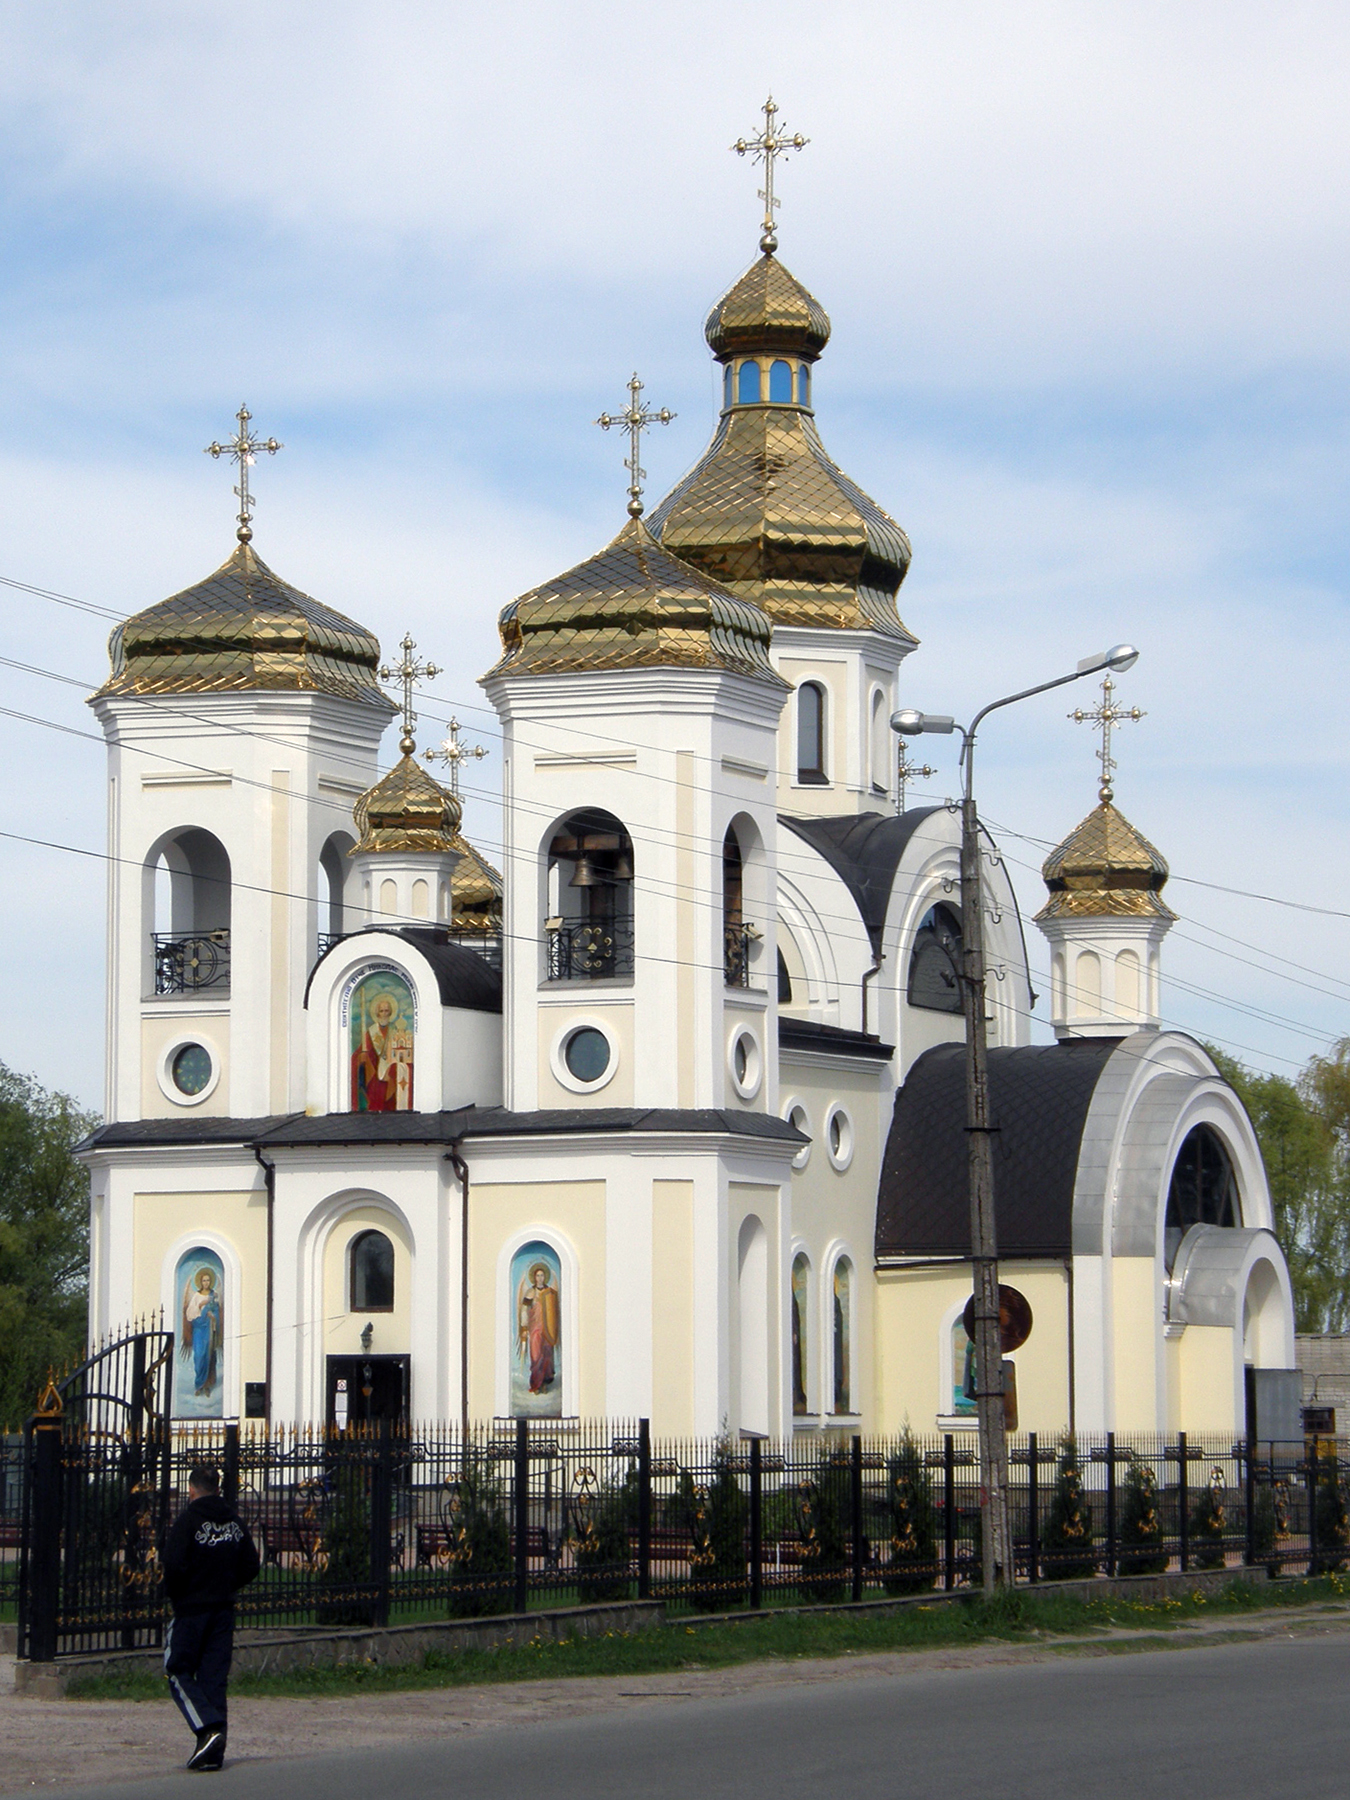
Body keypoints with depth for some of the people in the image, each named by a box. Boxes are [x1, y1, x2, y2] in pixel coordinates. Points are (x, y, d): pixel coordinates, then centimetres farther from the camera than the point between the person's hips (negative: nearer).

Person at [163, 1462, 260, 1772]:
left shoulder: (188, 1519, -11)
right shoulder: (234, 1521, 8)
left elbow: (174, 1564, -19)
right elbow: (250, 1566, 9)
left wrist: (173, 1594, -1)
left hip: (191, 1610, -6)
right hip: (224, 1610, 6)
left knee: (178, 1673, 3)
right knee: (214, 1678, 8)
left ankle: (209, 1727, -17)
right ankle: (213, 1752, 5)